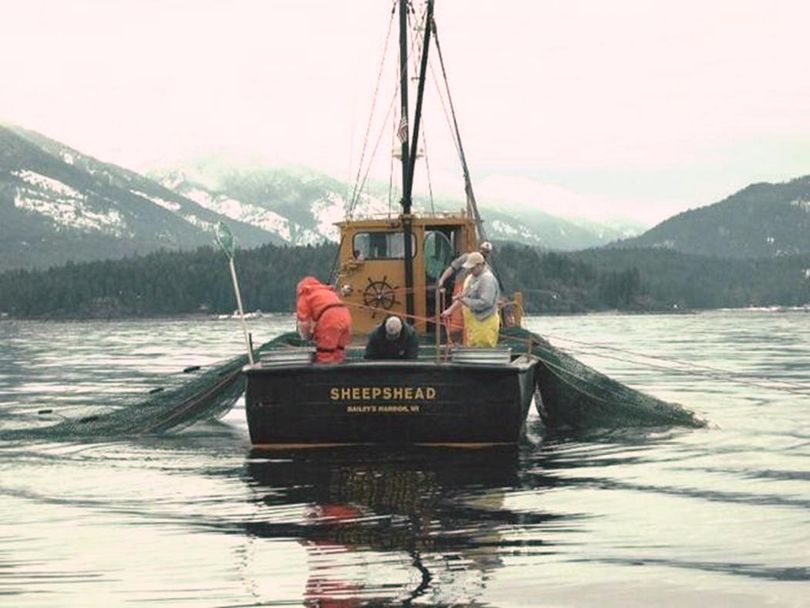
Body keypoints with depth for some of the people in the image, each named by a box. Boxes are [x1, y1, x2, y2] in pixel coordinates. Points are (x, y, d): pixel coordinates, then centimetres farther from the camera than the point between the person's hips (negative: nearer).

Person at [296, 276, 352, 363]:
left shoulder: (305, 295, 17)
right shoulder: (328, 291, 37)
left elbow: (304, 323, 8)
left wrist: (306, 336, 27)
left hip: (330, 320, -7)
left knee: (325, 356, -4)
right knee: (338, 353, 15)